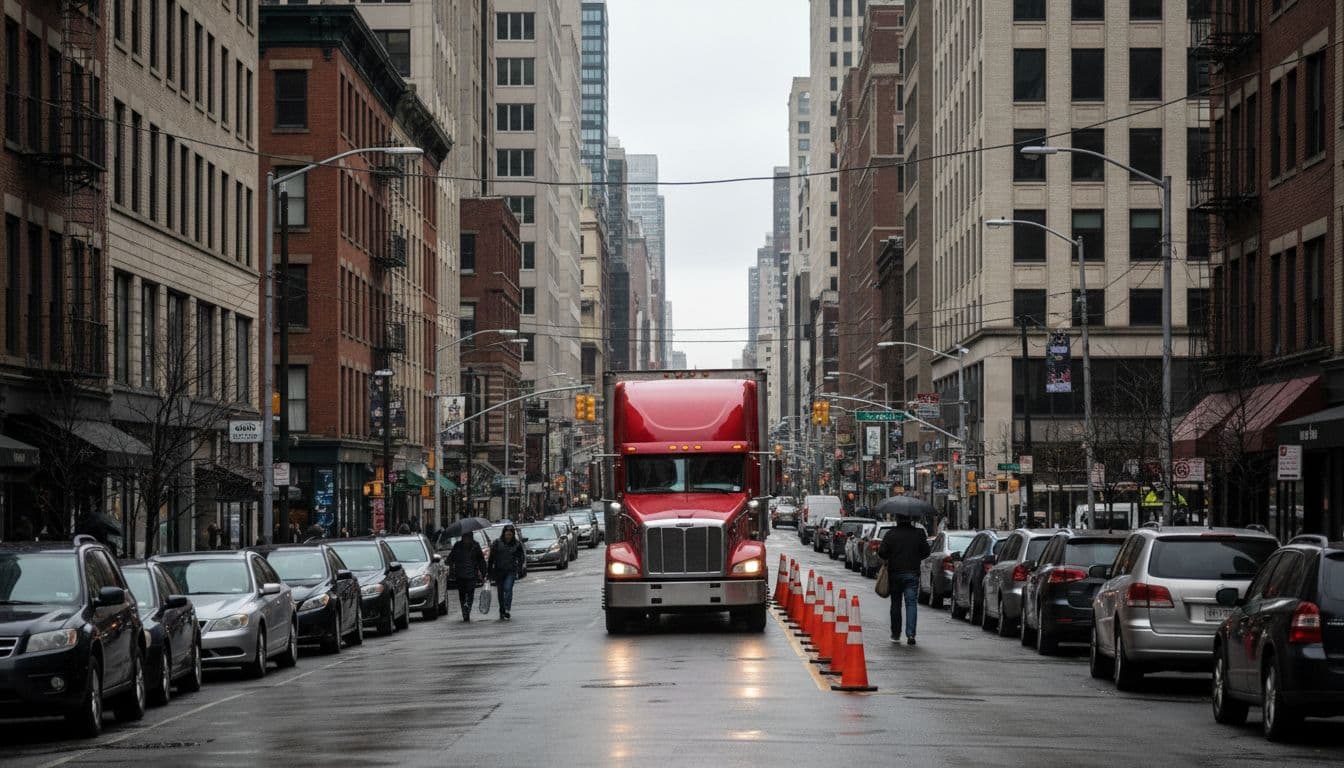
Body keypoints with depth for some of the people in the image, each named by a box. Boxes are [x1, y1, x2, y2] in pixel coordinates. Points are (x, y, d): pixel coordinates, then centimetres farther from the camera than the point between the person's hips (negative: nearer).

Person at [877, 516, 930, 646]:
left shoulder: (891, 533, -5)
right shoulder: (918, 533, -1)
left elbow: (882, 553, -8)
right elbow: (926, 552, 2)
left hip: (895, 573, 0)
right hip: (912, 574, 0)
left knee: (895, 603, 12)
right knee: (911, 603, -1)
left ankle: (895, 634, 16)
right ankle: (910, 634, -14)